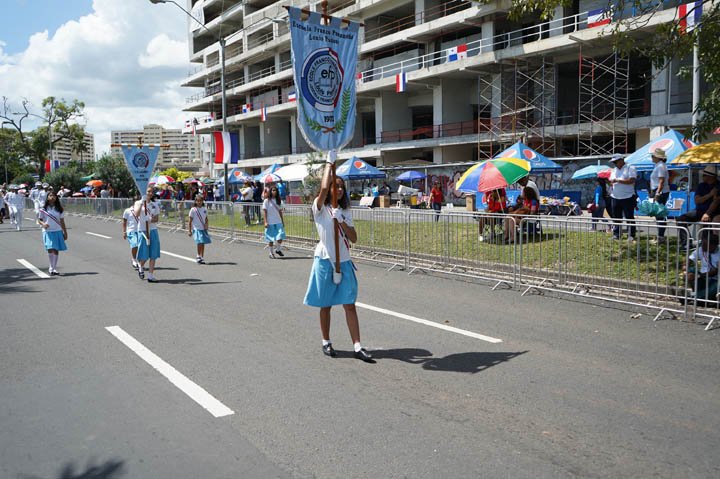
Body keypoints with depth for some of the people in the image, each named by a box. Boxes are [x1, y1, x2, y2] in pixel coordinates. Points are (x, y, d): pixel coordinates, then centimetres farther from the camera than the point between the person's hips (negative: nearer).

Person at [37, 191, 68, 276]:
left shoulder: (59, 208, 6)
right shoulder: (43, 208, 1)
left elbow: (62, 221, 10)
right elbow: (39, 220, 4)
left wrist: (65, 232, 10)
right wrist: (43, 224, -19)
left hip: (58, 231, 2)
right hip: (47, 231, -2)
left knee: (56, 250, 4)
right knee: (50, 249, -13)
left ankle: (54, 268, 16)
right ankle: (52, 267, 1)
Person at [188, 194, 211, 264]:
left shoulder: (205, 209, 6)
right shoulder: (193, 210, -6)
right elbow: (190, 221, -3)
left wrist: (207, 224, -3)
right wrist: (189, 231, -5)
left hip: (203, 229, 4)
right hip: (196, 229, -4)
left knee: (203, 243, 6)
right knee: (200, 243, -16)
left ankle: (202, 257, 17)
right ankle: (198, 256, 0)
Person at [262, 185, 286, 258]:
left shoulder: (278, 201, 10)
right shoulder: (266, 201, -3)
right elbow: (264, 212, -5)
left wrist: (283, 221, 13)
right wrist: (265, 222, -12)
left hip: (278, 222, 3)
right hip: (270, 223, -3)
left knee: (280, 237, -7)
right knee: (271, 239, 4)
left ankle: (278, 250, 17)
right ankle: (271, 253, 17)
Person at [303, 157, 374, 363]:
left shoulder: (345, 212, 11)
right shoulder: (320, 208, -4)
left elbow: (354, 238, 3)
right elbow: (324, 188, -25)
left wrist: (342, 221, -12)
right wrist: (330, 163, -17)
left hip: (344, 262, 4)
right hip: (325, 261, -4)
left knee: (350, 305, 1)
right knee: (326, 305, 7)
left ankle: (357, 346, 2)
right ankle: (326, 342, 23)